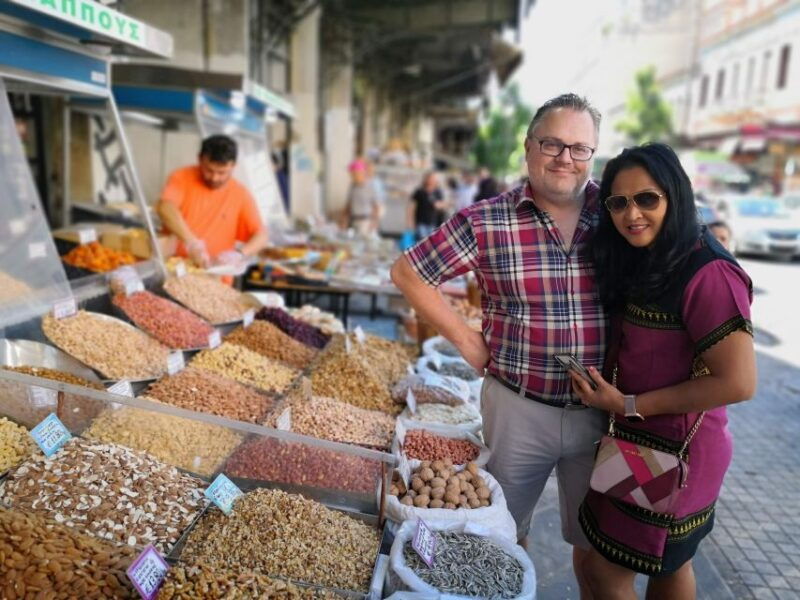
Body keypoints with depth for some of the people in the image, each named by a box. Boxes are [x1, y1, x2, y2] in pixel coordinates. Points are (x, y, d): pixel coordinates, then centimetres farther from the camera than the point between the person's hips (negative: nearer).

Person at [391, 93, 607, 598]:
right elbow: (407, 273, -1)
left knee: (594, 541, 20)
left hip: (601, 410, 1)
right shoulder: (485, 222, -9)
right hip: (518, 408, -1)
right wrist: (465, 338, -6)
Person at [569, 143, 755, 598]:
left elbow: (738, 383, -24)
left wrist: (630, 406, -21)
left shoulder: (708, 275, -23)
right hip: (636, 441, 8)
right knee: (669, 562, 25)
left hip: (676, 450, -8)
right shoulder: (637, 264, 5)